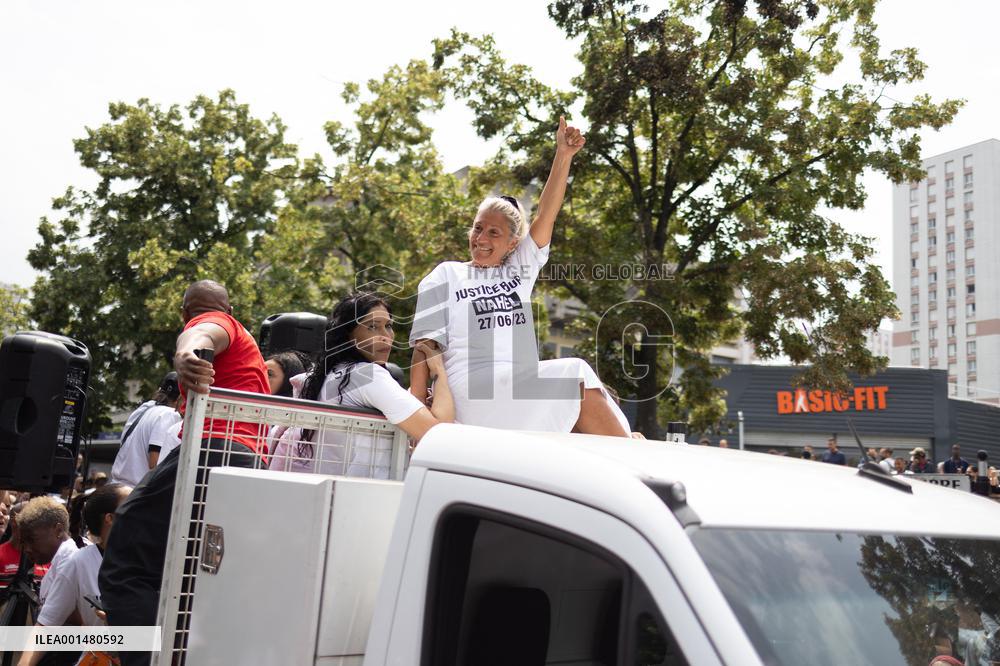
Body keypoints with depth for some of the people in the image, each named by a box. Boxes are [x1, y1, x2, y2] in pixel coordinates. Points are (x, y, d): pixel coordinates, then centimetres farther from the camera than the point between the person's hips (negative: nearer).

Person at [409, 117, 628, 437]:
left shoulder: (520, 271, 21)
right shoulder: (447, 275, 11)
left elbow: (546, 216, 11)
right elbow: (426, 342, 2)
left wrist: (563, 156, 1)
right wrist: (417, 405, -10)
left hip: (522, 392, 5)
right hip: (473, 392, -5)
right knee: (578, 378, -17)